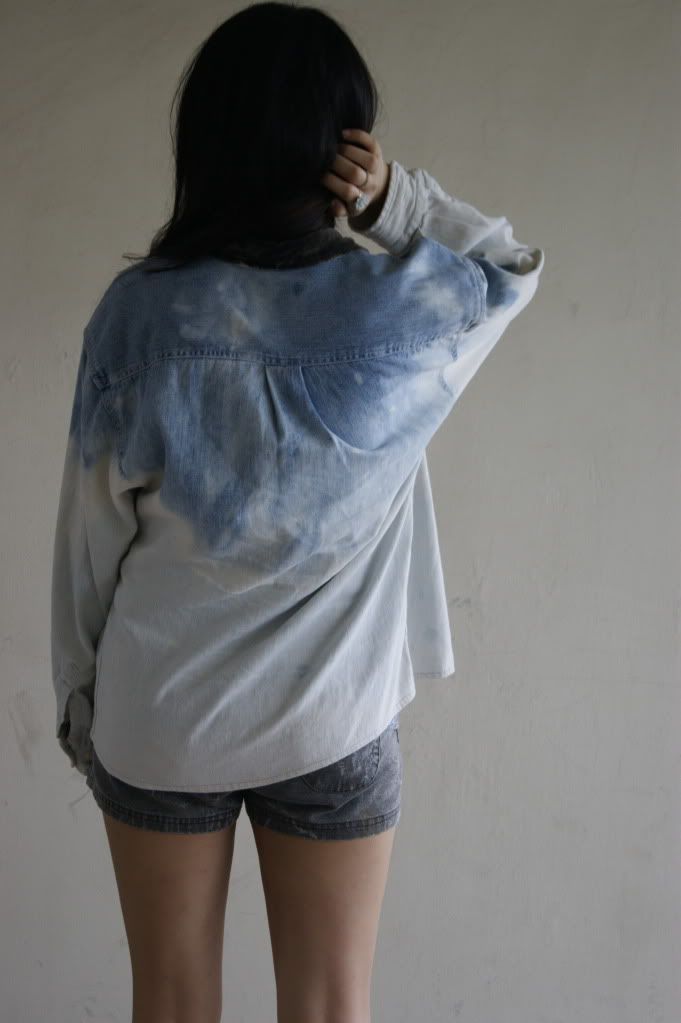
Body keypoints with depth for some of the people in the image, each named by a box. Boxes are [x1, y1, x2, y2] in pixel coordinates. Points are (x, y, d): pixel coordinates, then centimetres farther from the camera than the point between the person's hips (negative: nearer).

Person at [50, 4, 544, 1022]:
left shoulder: (139, 312, -13)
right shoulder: (398, 308, -15)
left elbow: (92, 535, -5)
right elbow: (514, 265, 9)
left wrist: (79, 704, 9)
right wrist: (397, 198, -10)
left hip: (157, 717, 1)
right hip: (334, 725, 0)